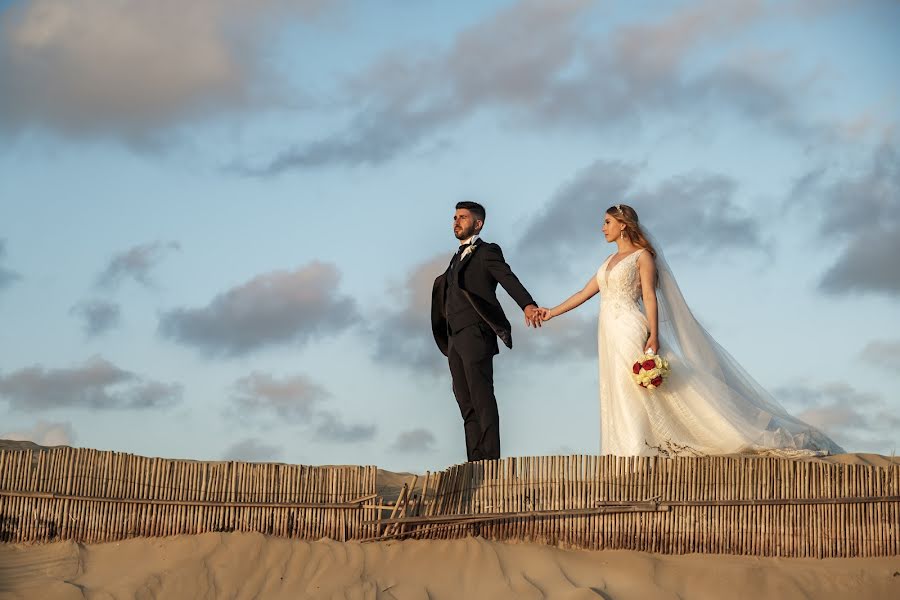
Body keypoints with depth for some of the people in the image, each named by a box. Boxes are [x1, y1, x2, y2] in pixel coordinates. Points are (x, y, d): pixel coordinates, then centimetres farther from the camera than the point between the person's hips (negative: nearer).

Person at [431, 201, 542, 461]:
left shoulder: (487, 252, 1)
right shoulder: (457, 258, 25)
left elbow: (508, 279, -17)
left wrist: (528, 304, -31)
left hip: (475, 333, -8)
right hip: (456, 338, 8)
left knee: (482, 398, -13)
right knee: (466, 403, 3)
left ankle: (490, 458, -17)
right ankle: (475, 462, 1)